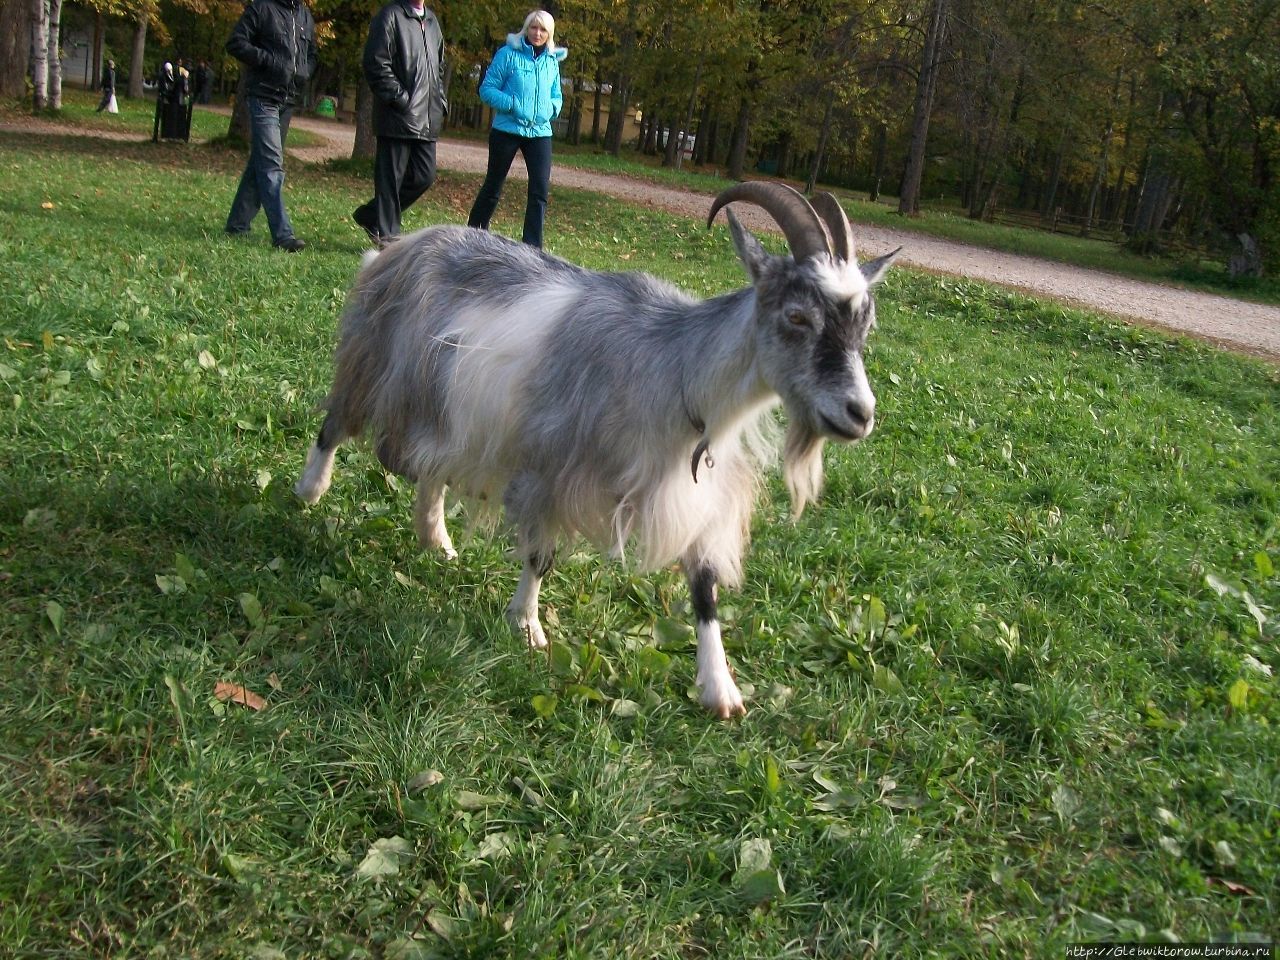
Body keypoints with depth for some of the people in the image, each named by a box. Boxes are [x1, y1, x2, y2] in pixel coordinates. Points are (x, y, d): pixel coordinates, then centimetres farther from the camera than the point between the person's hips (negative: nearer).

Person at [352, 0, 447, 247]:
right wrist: (401, 99, -15)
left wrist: (440, 103, 14)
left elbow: (439, 67, 26)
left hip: (427, 120, 8)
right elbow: (376, 64, -12)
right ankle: (387, 235, 5)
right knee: (391, 177, -2)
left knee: (425, 176, 8)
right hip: (397, 118, -8)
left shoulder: (431, 20, 19)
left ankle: (372, 216, 22)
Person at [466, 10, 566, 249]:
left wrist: (551, 108, -4)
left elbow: (556, 96, 18)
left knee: (541, 190, -7)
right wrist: (512, 104, -20)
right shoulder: (508, 54, -6)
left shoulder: (552, 61, 7)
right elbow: (487, 89, -7)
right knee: (493, 187, 9)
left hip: (540, 132, 3)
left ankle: (532, 247, -2)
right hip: (507, 130, -3)